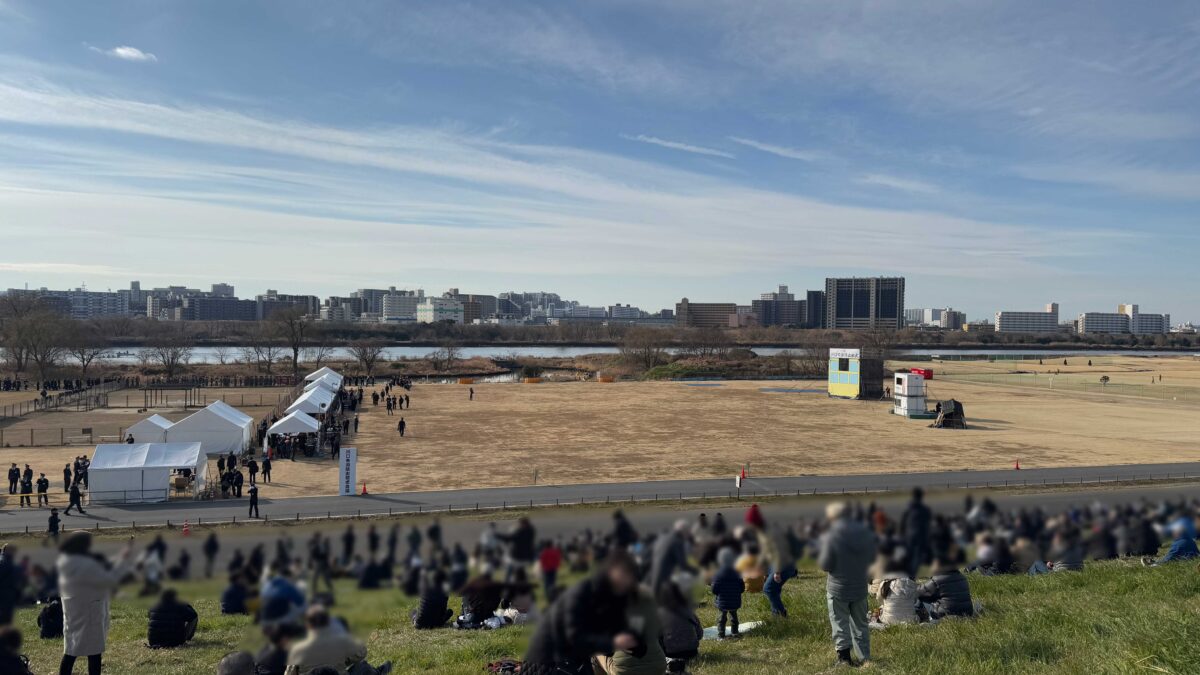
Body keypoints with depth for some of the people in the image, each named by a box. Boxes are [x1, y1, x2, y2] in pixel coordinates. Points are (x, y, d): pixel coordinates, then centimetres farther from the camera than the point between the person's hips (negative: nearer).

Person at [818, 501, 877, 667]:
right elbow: (871, 557, 9)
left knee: (840, 623, 7)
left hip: (838, 588, -5)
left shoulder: (831, 537, -19)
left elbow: (825, 565, -17)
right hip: (860, 586, 5)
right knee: (860, 623, 17)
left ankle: (844, 655, 6)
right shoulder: (866, 533, -2)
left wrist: (819, 560, 3)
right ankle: (865, 657, 20)